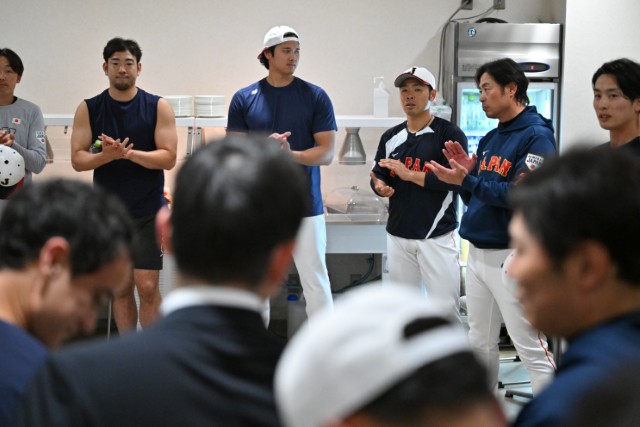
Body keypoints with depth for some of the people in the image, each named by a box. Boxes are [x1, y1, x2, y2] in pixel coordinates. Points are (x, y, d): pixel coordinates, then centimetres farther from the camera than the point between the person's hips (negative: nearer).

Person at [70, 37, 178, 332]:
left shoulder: (158, 107, -1)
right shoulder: (89, 109, 4)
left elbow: (168, 158, -7)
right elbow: (78, 159, -1)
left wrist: (130, 153, -22)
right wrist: (107, 155, -21)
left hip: (148, 211, -2)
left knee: (148, 287, -6)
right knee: (120, 288, 8)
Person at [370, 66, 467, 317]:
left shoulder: (449, 134, -6)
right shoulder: (391, 137, 12)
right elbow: (378, 175, 16)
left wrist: (409, 174, -20)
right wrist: (379, 187, -8)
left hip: (437, 237, -5)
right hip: (398, 235, 5)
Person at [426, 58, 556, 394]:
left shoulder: (536, 136, -10)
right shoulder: (490, 139, 15)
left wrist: (466, 180, -21)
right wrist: (466, 172, -2)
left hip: (512, 256, -9)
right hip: (477, 253, 9)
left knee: (531, 349, -5)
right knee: (480, 343, 17)